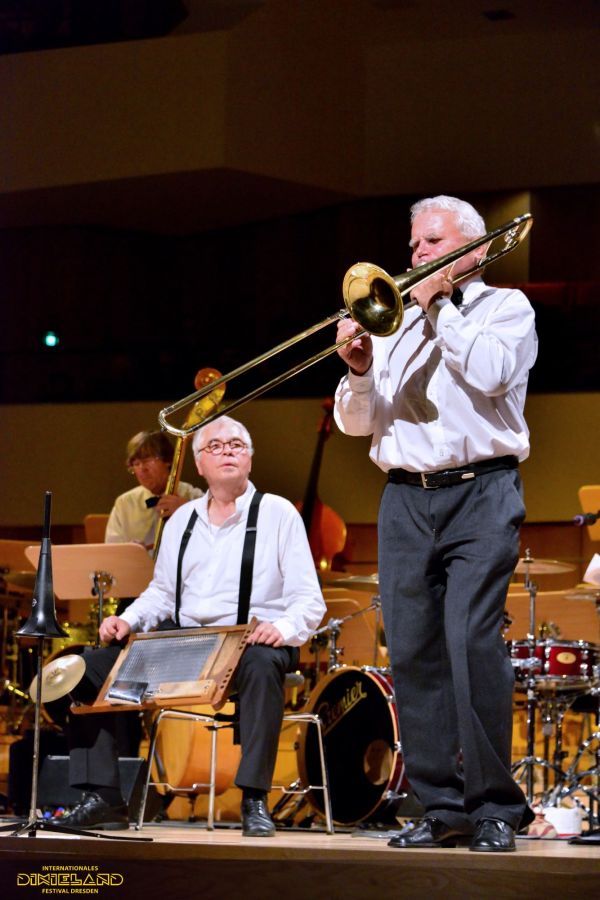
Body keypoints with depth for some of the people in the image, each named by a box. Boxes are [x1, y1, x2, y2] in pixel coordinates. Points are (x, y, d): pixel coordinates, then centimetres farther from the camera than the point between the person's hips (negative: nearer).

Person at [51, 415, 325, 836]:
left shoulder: (277, 513, 3)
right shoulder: (182, 519, 19)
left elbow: (309, 600, -3)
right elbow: (161, 593, 23)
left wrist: (284, 628, -26)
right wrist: (128, 620, 1)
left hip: (253, 641, -5)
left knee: (263, 665, -41)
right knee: (96, 663, -10)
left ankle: (255, 800, -37)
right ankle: (102, 797, -11)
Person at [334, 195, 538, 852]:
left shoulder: (506, 308, 10)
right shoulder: (396, 324, 21)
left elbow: (488, 373, -11)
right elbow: (356, 423, 17)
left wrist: (439, 306, -2)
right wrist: (360, 372, -2)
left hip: (480, 495, -5)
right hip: (406, 499, 5)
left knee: (472, 641, -17)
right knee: (412, 650, -3)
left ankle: (495, 807, -13)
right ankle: (443, 808, 1)